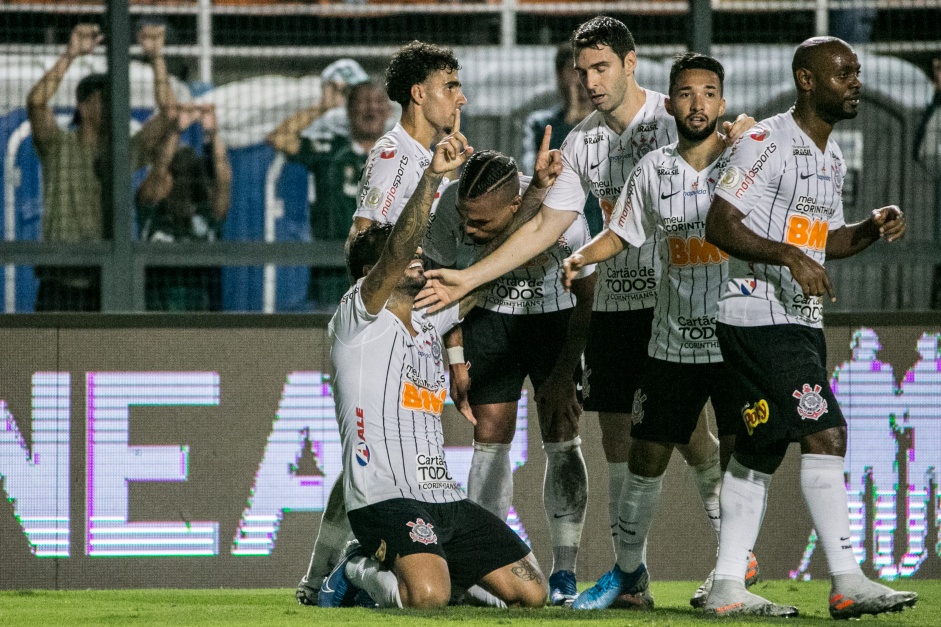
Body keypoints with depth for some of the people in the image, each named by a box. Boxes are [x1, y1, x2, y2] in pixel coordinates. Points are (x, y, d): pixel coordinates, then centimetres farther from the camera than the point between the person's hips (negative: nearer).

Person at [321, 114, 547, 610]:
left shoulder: (428, 323, 20)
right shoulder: (358, 319, -1)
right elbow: (397, 250, -17)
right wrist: (433, 175, -27)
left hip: (445, 499, 8)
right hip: (385, 500, -8)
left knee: (531, 594, -2)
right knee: (427, 598, -32)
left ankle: (432, 568, 18)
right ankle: (359, 571, 0)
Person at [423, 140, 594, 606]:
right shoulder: (450, 208, -26)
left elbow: (587, 297, -16)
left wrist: (564, 374, -13)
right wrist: (456, 357, -7)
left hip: (555, 318, -2)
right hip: (489, 319, 2)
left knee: (560, 439, -5)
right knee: (490, 436, -4)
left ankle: (564, 569, 0)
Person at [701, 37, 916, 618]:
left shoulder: (833, 156, 17)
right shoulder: (766, 143, -12)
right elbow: (720, 226, -15)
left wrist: (873, 228, 8)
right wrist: (789, 255, -24)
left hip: (801, 320, 10)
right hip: (760, 316, -10)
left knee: (759, 451, 10)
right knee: (825, 434, -16)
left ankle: (728, 587, 13)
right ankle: (847, 583, -18)